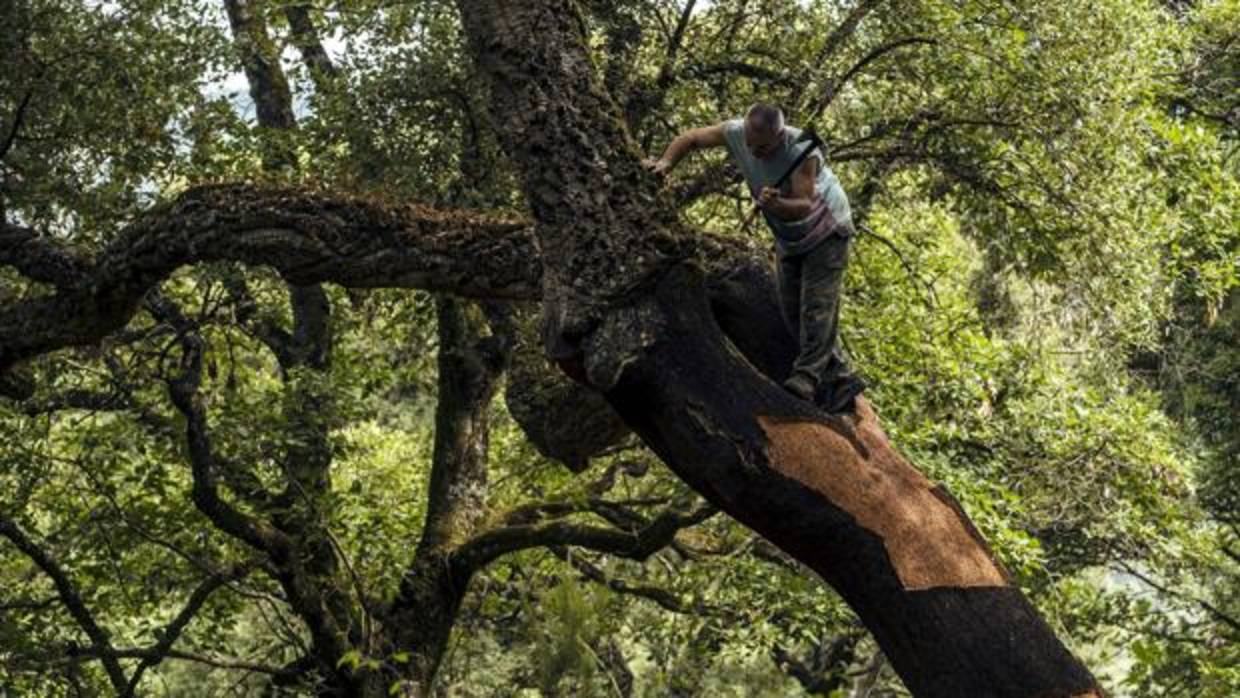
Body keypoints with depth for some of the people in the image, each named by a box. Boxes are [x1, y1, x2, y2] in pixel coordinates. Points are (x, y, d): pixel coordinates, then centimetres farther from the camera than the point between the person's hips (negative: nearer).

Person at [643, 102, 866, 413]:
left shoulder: (802, 151, -34)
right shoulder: (736, 132, -20)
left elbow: (804, 205, -38)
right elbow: (689, 138, -8)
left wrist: (776, 206, -57)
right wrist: (666, 162, -24)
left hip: (826, 232, -7)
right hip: (788, 240, 7)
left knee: (817, 305, -18)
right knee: (792, 312, 5)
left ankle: (807, 377, -21)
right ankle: (839, 380, 10)